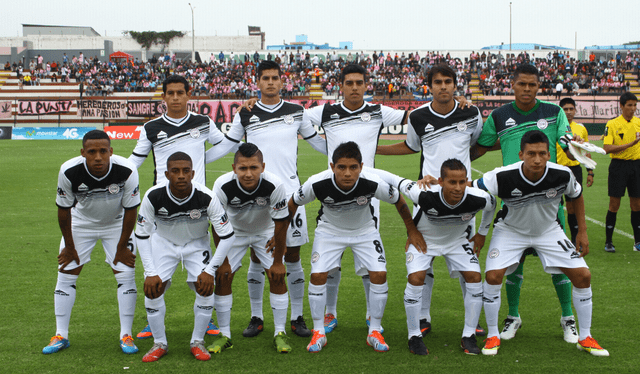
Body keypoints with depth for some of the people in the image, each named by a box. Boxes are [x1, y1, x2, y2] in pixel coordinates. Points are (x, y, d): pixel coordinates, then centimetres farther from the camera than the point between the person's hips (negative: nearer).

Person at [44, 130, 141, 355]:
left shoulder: (127, 172, -32)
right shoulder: (69, 172, -30)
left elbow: (130, 211, -17)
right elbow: (63, 210, -14)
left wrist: (121, 247, -10)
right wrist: (70, 247, -6)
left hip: (117, 224, -1)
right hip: (81, 223, 1)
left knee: (126, 275, -8)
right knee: (65, 275, -2)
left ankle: (126, 336, 4)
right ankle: (60, 336, 10)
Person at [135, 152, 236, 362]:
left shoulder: (206, 198, -30)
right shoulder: (153, 196, -27)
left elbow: (227, 236, -21)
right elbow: (141, 234, -14)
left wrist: (209, 270, -21)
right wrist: (150, 272, -18)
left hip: (197, 244, 0)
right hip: (163, 242, 1)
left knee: (206, 288, -15)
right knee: (152, 289, -11)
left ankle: (197, 342, 5)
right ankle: (159, 344, 8)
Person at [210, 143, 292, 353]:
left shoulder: (275, 186, -35)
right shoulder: (222, 186, -33)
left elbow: (281, 224, -21)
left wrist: (277, 261, -13)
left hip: (266, 231, 0)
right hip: (234, 232, 1)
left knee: (277, 276, -10)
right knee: (222, 277, -7)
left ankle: (280, 333, 5)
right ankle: (224, 335, 7)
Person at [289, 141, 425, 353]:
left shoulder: (373, 183, -33)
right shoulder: (317, 184, -33)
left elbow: (398, 201, -12)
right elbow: (293, 203, -13)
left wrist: (412, 231, -2)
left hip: (365, 230, 0)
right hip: (329, 230, 0)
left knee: (379, 274, -13)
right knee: (318, 275, -14)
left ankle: (374, 332, 6)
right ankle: (319, 332, 5)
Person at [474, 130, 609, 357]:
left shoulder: (563, 175, -25)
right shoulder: (502, 177, -32)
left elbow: (577, 195, -1)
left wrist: (582, 232, -1)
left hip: (548, 230, 2)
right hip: (510, 230, -2)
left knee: (583, 276, -5)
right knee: (492, 276, -21)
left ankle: (585, 338, 14)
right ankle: (493, 336, 2)